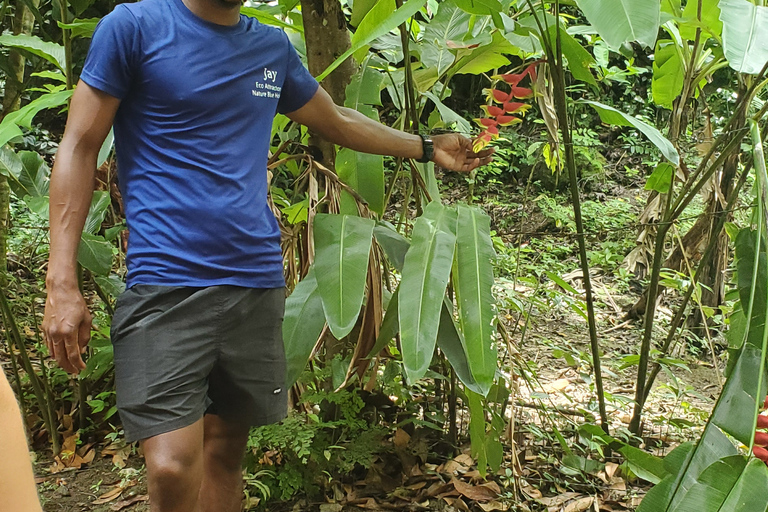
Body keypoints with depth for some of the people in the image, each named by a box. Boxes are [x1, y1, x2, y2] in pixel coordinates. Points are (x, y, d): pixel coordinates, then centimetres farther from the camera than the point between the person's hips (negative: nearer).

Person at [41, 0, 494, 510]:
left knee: (225, 451, 11)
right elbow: (79, 147, -2)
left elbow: (336, 120, 29)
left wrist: (428, 148, 35)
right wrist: (62, 284, -10)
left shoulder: (273, 47, 13)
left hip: (257, 280, 5)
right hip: (167, 282, -5)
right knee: (173, 467, -13)